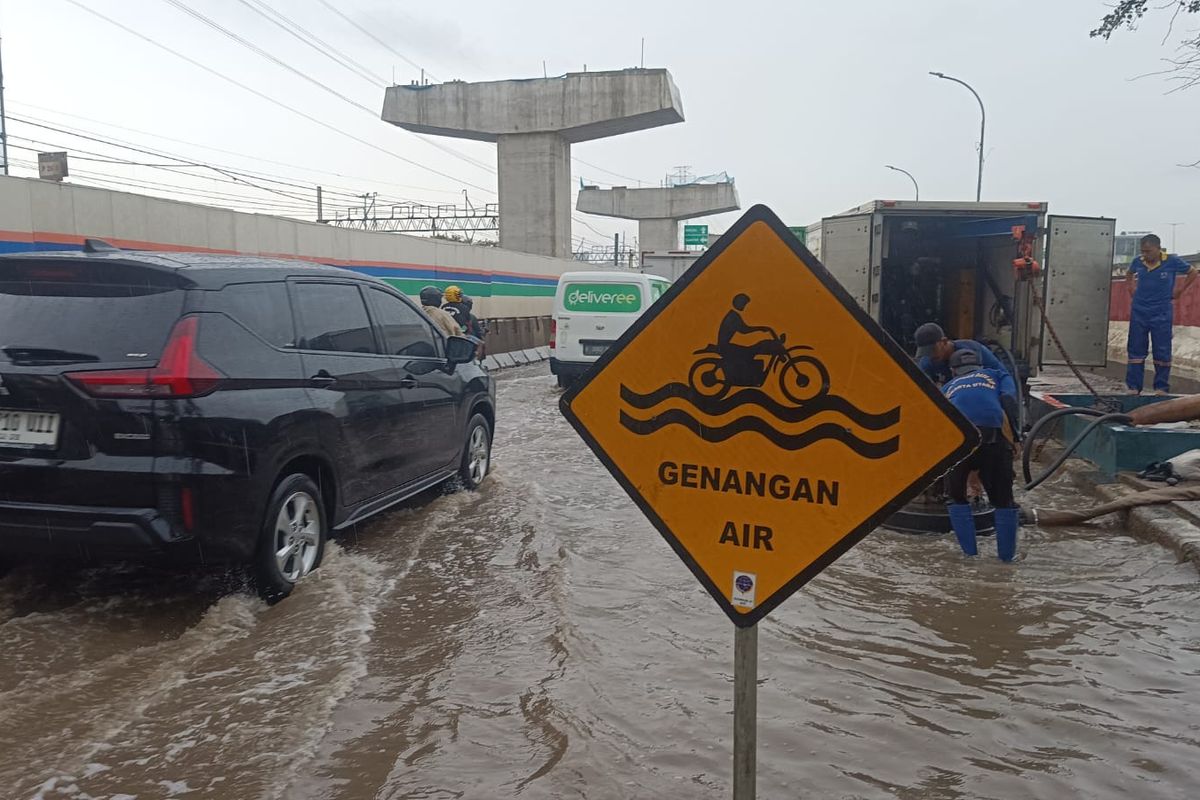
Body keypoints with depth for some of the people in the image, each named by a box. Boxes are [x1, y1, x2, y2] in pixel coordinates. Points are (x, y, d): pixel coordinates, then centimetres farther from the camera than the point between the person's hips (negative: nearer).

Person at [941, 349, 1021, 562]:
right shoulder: (997, 376, 31)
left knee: (956, 496, 22)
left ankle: (969, 551, 21)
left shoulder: (948, 387, 37)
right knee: (1003, 498, 18)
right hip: (993, 439, -1)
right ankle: (1007, 553, 24)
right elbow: (1009, 400, 10)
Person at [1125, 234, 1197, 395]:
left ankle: (1162, 388, 10)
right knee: (1136, 350, 4)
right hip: (1139, 312, 3)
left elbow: (1192, 273, 7)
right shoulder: (1138, 262, 0)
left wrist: (1179, 290, 2)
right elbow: (1129, 275, 23)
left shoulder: (1172, 262, -8)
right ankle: (1133, 387, 10)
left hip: (1161, 314, -3)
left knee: (1162, 352, 1)